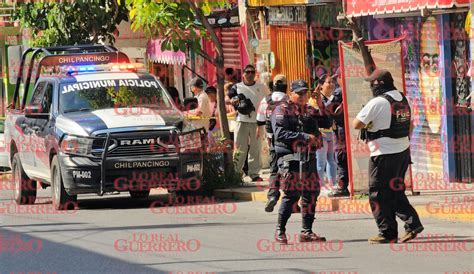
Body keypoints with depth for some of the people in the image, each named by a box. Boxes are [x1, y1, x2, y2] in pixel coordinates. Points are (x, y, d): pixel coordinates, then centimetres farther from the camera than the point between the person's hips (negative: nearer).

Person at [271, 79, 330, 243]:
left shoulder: (310, 111, 20)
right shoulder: (282, 110, -2)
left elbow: (327, 122, 14)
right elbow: (280, 133, -15)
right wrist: (304, 137, -19)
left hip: (309, 158, 7)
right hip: (291, 159, -7)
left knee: (311, 194, 7)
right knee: (292, 194, -10)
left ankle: (306, 231, 17)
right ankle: (280, 231, 1)